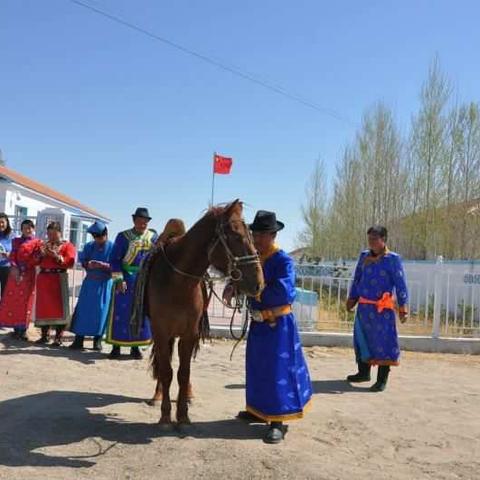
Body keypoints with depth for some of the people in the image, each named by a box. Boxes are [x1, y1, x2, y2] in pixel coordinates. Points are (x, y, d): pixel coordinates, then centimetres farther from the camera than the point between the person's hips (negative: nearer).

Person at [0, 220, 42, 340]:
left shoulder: (37, 243, 5)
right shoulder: (16, 241, 12)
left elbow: (37, 260, -2)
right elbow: (12, 256, 3)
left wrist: (24, 268, -14)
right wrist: (15, 268, -12)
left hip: (28, 275, -2)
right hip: (16, 273, 2)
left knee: (25, 301, -3)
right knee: (12, 300, -1)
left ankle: (23, 330, 1)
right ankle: (16, 328, 7)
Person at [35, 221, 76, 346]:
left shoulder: (67, 245, 4)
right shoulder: (43, 244, 17)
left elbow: (70, 262, -9)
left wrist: (56, 256, -19)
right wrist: (40, 254, -8)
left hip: (59, 278, -4)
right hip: (43, 278, 4)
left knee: (59, 307, -6)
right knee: (43, 306, 3)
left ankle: (58, 337, -4)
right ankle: (45, 335, 11)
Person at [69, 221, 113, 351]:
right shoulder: (89, 246, 6)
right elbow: (82, 261, 5)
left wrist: (101, 265, -24)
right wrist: (87, 264, -17)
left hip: (105, 284, -3)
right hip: (89, 282, 3)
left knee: (101, 312, 1)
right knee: (83, 310, 0)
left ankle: (97, 340, 12)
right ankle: (79, 340, 4)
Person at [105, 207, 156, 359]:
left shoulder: (153, 237, 4)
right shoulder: (123, 236, -3)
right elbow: (114, 259, -5)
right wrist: (119, 279, -12)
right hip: (126, 278, -3)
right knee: (121, 312, 0)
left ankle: (135, 346, 18)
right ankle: (116, 346, 10)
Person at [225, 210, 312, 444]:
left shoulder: (283, 261, -16)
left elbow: (284, 292, -28)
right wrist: (232, 287, -14)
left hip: (278, 325, -8)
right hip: (258, 323, 8)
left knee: (277, 370, -2)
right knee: (256, 367, 18)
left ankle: (278, 422, 7)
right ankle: (258, 410, 35)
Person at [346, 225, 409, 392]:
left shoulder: (393, 259, -7)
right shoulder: (364, 256, 8)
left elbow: (400, 284, -9)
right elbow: (357, 279, 16)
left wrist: (403, 307, -13)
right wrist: (352, 299, 15)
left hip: (382, 308, -6)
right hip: (364, 306, 6)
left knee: (383, 341, -2)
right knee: (362, 339, 15)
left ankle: (382, 380, 8)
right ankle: (363, 372, 31)